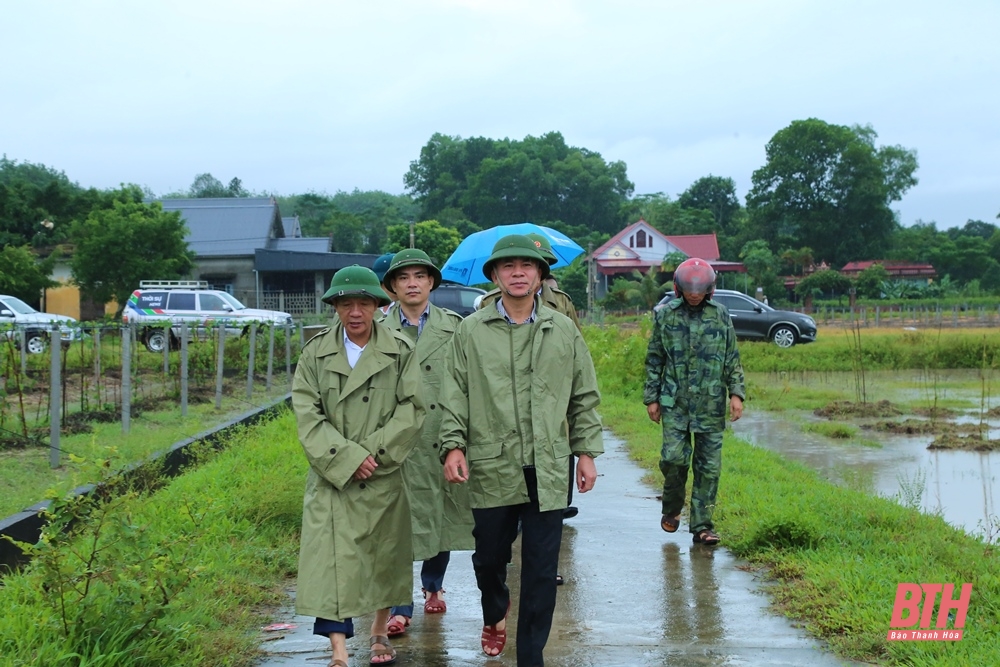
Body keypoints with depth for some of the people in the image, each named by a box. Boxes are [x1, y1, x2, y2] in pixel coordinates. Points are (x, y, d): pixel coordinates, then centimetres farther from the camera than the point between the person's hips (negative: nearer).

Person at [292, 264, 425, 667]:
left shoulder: (400, 352, -1)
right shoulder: (315, 354, 1)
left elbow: (412, 409, -5)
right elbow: (307, 415, -5)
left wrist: (373, 452, -14)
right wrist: (347, 457, -16)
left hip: (385, 474, 1)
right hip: (332, 475, -1)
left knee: (385, 555, 12)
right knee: (332, 557, -10)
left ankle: (379, 632, 33)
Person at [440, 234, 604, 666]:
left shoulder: (564, 331, 7)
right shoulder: (471, 331, 4)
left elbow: (584, 397, 11)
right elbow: (455, 395, 4)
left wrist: (587, 452, 8)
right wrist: (453, 445, -6)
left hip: (548, 469, 1)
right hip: (491, 468, 0)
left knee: (542, 571, 2)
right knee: (490, 557, 12)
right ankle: (494, 615, 45)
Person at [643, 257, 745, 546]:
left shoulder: (720, 315, 6)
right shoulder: (666, 315, 4)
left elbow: (732, 359, 9)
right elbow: (654, 360, 8)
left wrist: (737, 393, 0)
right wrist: (651, 398, 6)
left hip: (711, 404, 1)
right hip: (675, 402, -1)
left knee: (709, 465, 1)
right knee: (673, 457, -10)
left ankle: (702, 525, 9)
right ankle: (672, 508, 17)